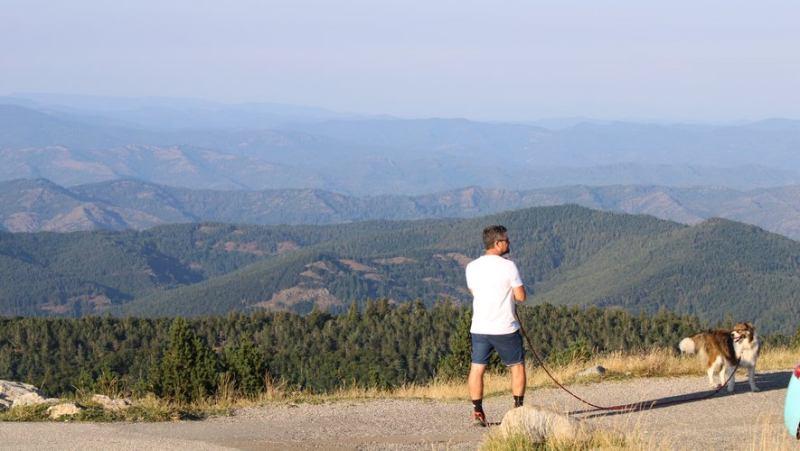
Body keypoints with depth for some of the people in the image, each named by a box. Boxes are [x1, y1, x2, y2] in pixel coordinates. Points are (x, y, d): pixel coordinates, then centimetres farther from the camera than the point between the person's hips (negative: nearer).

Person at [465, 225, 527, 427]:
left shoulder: (472, 267, 3)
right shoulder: (508, 266, -11)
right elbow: (521, 296, -8)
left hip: (479, 328, 3)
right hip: (504, 328, -3)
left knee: (477, 368, 6)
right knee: (517, 366, 13)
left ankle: (477, 412, 1)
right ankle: (519, 409, 14)